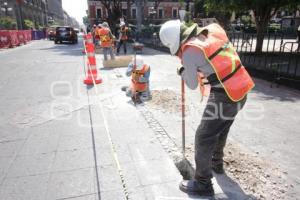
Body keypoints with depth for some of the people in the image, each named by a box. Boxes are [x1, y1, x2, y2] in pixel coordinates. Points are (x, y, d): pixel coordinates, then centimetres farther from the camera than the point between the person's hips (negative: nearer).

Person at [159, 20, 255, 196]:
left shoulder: (189, 52, -17)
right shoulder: (212, 30, 5)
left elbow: (192, 85, -5)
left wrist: (183, 71, 13)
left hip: (225, 97, -9)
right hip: (241, 90, 9)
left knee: (204, 137, 4)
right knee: (220, 130, 27)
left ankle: (203, 184, 18)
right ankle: (216, 163, 49)